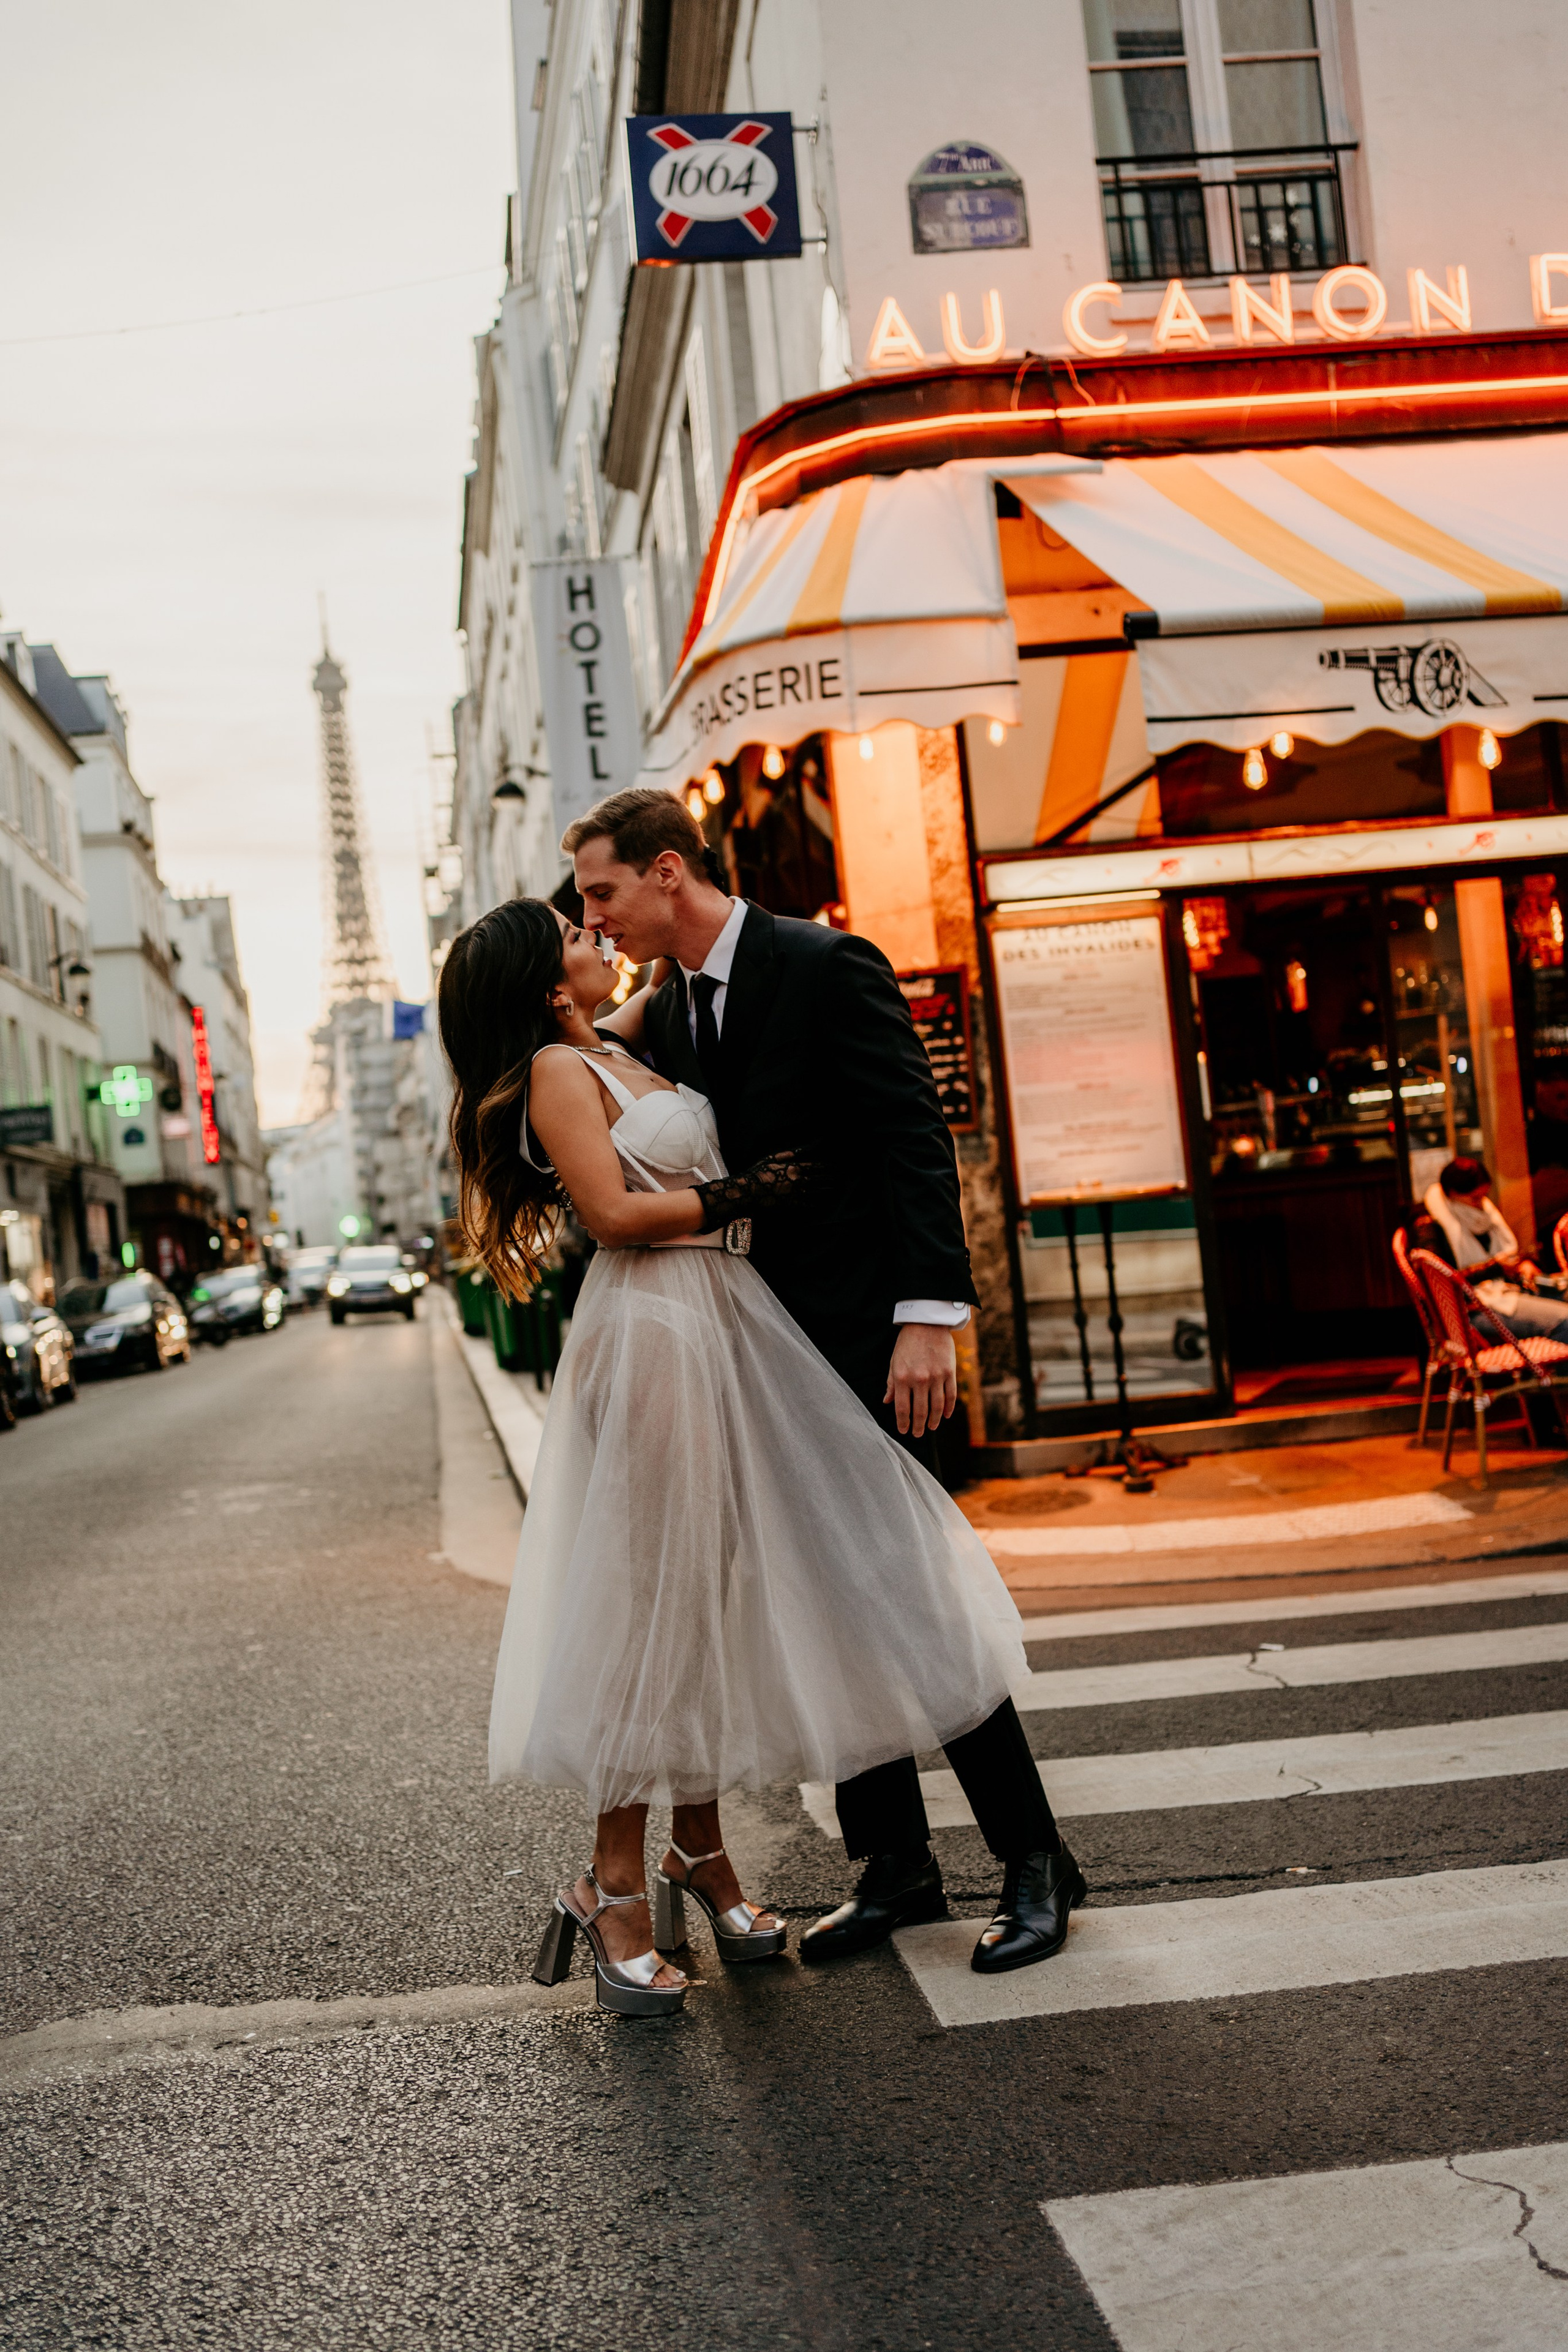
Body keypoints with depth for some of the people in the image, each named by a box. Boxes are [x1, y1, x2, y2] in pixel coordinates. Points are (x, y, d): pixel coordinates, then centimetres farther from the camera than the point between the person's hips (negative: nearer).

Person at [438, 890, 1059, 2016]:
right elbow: (615, 1212, -16)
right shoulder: (556, 1068, -8)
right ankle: (616, 1887, 5)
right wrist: (755, 1188, -12)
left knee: (721, 1591, 12)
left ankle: (701, 1852, 23)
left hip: (729, 1328, 9)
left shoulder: (618, 1054, 17)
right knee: (650, 1601, -5)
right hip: (654, 1335, -9)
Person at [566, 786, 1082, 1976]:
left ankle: (1034, 1859, 10)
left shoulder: (825, 967, -11)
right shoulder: (664, 1009, 11)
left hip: (864, 1337, -7)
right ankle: (896, 1865, 21)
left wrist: (930, 1316, -23)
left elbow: (918, 1142, -16)